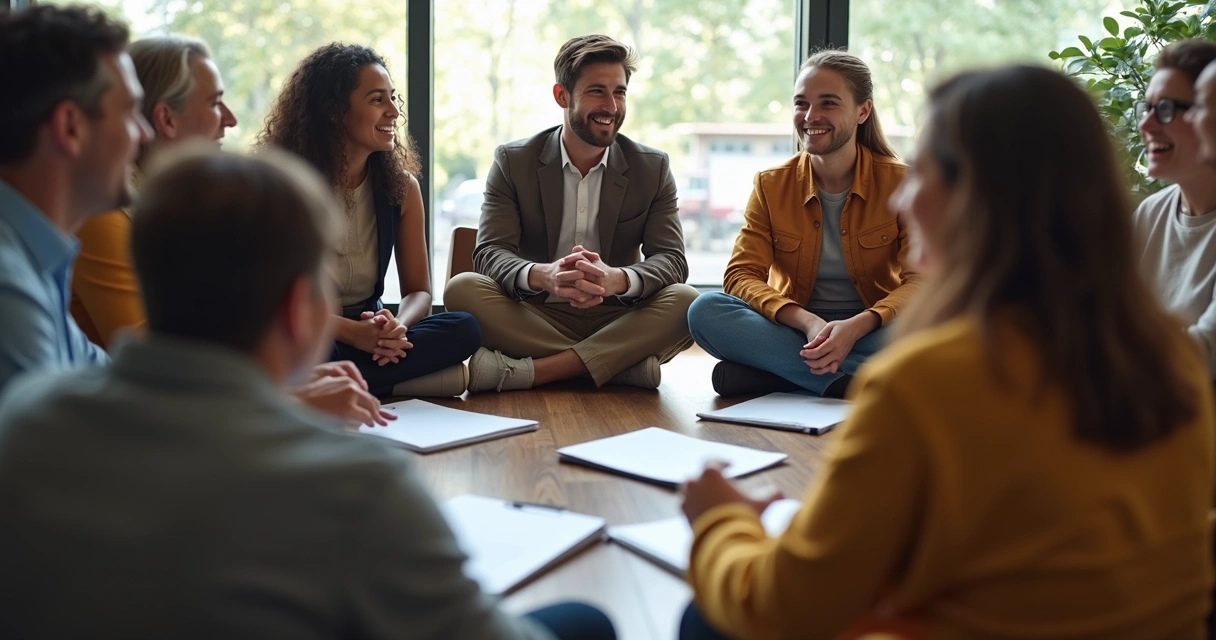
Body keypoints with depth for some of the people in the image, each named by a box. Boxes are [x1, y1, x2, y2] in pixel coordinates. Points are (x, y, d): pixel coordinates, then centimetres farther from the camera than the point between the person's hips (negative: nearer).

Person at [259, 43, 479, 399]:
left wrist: (397, 326, -22)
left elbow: (418, 291, 3)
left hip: (368, 334, 5)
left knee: (464, 330, -23)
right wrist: (351, 330, -26)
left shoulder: (401, 187, 2)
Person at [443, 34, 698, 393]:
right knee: (462, 289, -27)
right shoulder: (513, 162, 2)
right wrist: (543, 276, -35)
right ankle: (625, 365, -29)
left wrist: (616, 279, -31)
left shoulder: (653, 168, 4)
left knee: (686, 301, -28)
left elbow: (671, 259, -6)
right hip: (534, 318, 0)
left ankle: (526, 372, -33)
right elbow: (489, 253, -9)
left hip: (615, 321, 1)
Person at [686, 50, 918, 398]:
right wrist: (807, 323, -27)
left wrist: (856, 327, -30)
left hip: (872, 331, -1)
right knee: (705, 310, -25)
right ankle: (852, 380, -30)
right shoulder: (771, 185, 2)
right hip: (792, 330, 1)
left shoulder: (901, 182, -3)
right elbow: (740, 275, -8)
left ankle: (769, 372, -28)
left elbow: (920, 281, -11)